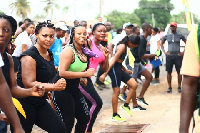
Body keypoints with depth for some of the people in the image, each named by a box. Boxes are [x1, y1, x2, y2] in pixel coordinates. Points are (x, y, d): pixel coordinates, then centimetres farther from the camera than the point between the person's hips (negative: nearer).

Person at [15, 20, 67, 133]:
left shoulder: (50, 54, 8)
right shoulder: (29, 56, -18)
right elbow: (29, 84, -27)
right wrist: (55, 87, -33)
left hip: (40, 102, 8)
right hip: (25, 103, -8)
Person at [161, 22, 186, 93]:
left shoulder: (180, 35, 2)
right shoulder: (167, 36, 6)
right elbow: (161, 44, 20)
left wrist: (183, 52, 1)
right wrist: (164, 52, 8)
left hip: (178, 55, -2)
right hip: (169, 56, 2)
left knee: (179, 72, -2)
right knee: (169, 72, 1)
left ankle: (179, 87, 6)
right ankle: (169, 87, 8)